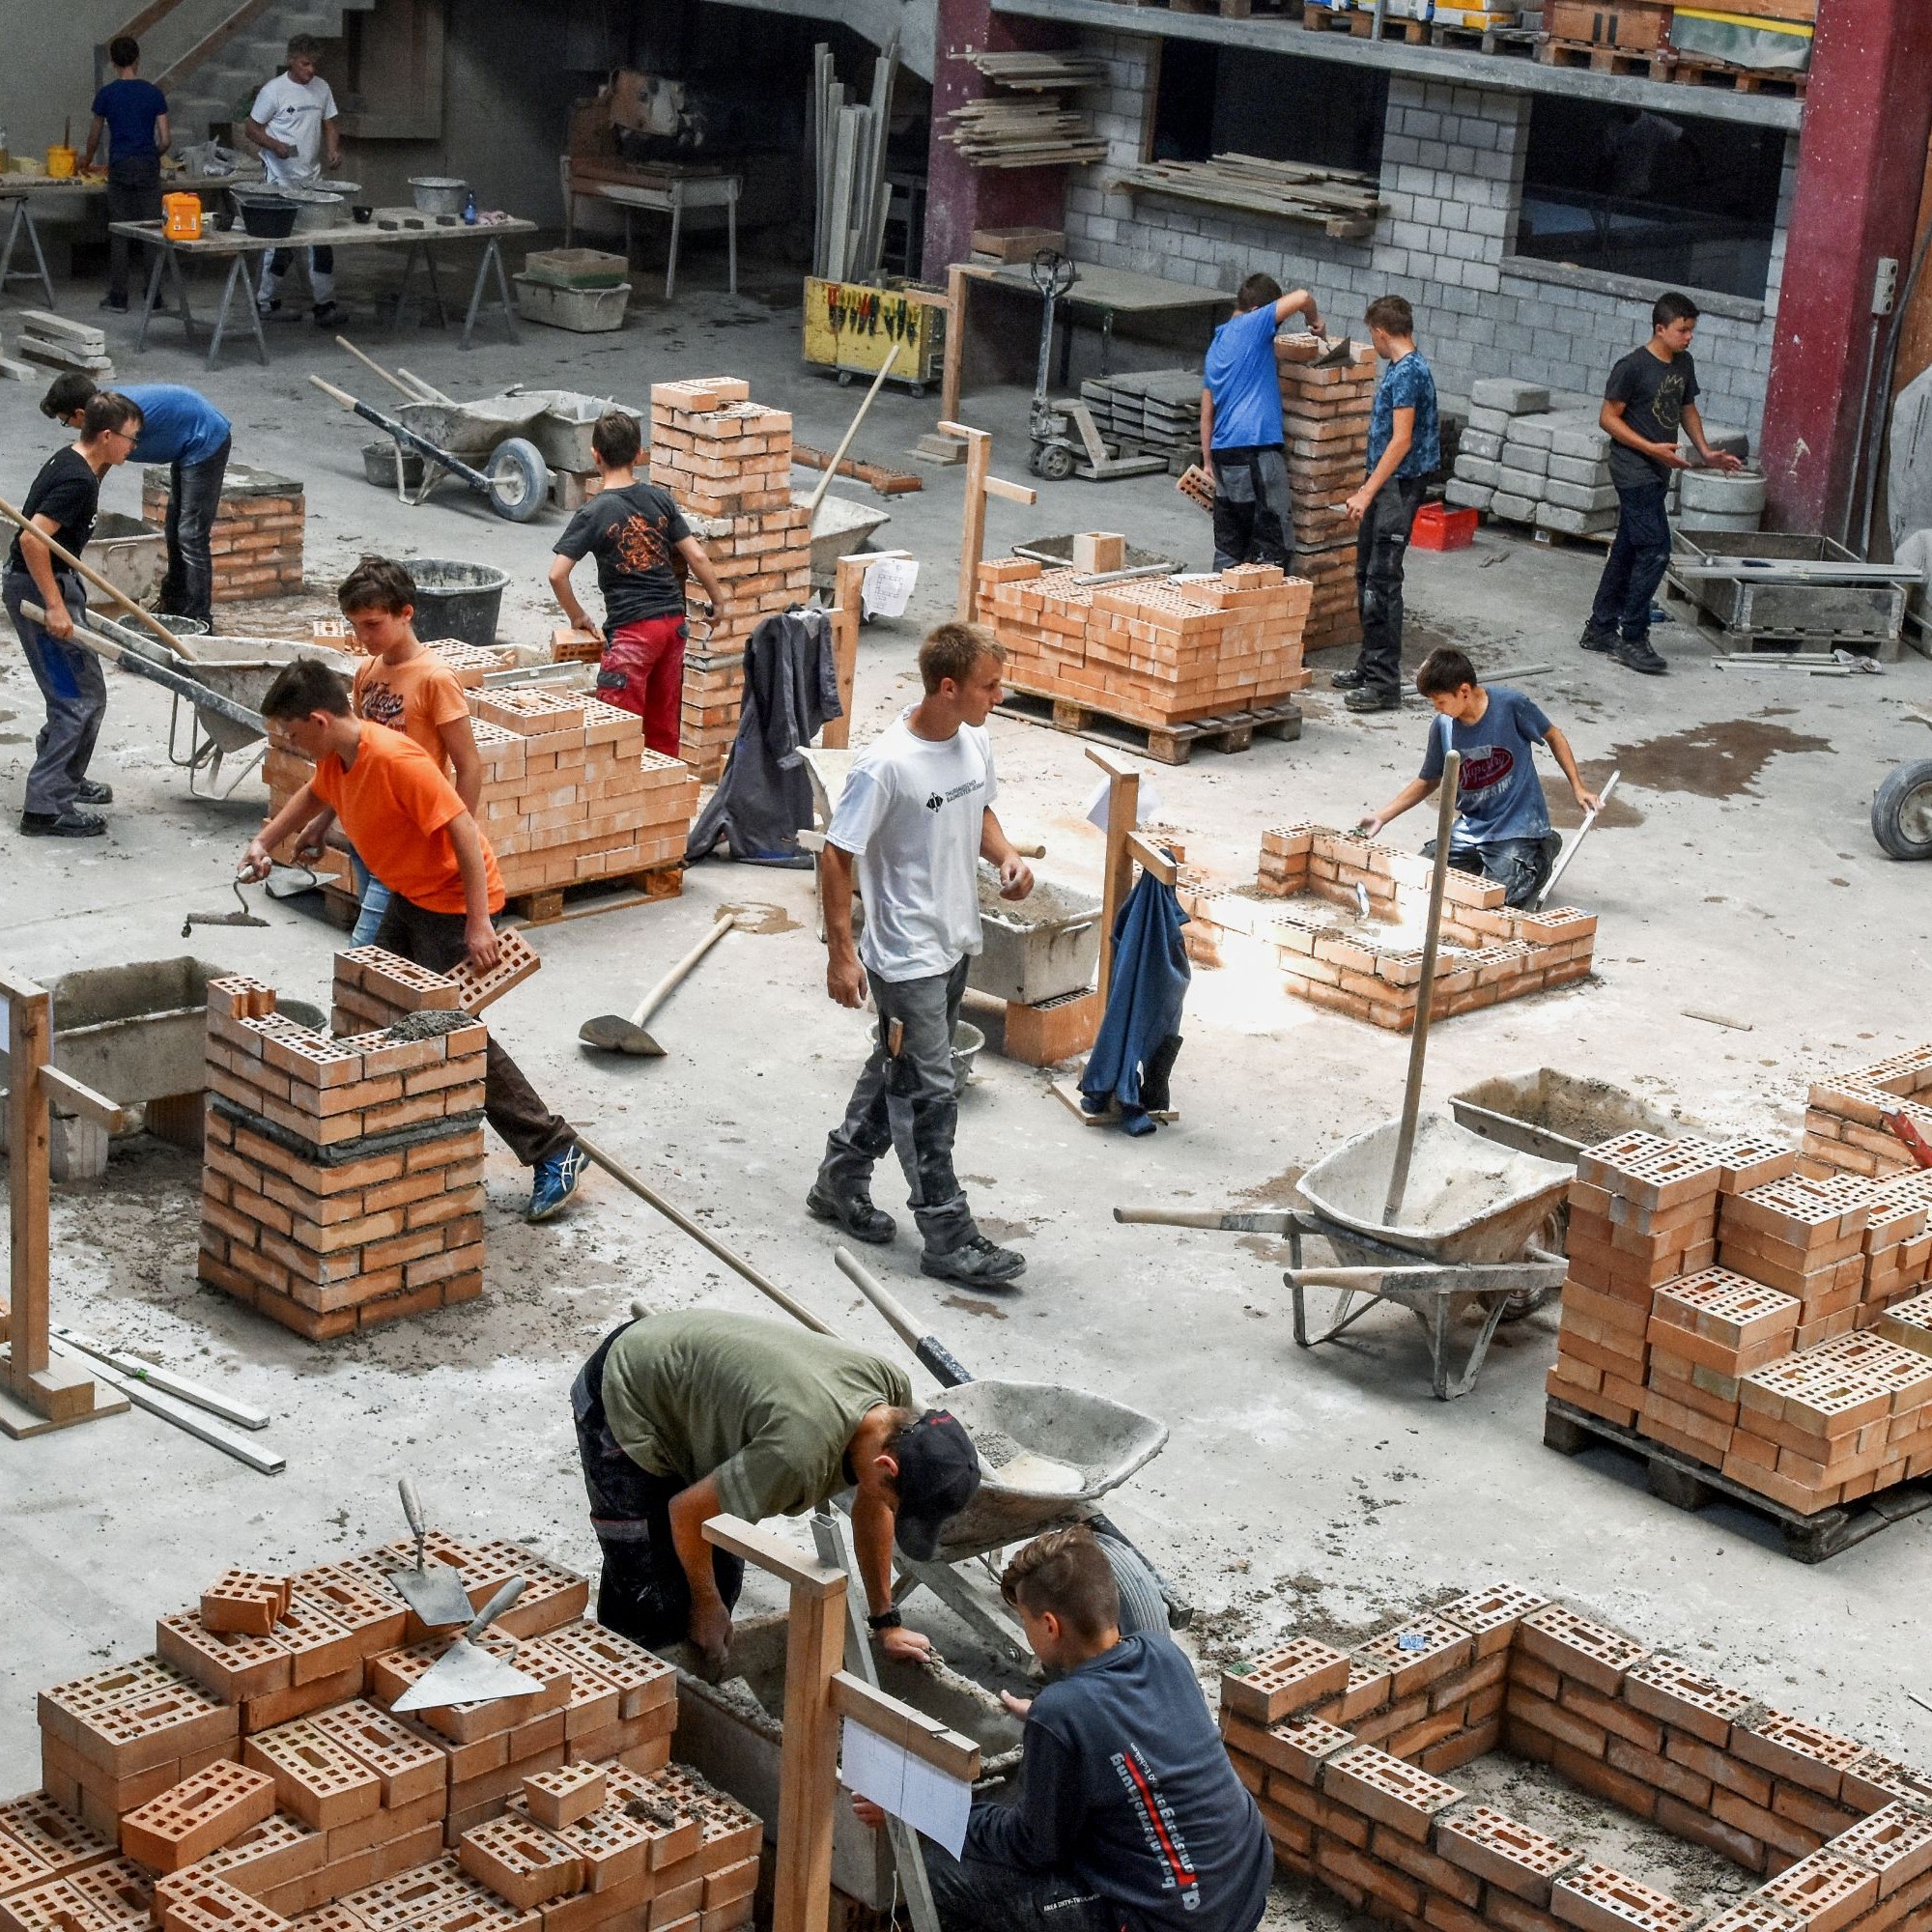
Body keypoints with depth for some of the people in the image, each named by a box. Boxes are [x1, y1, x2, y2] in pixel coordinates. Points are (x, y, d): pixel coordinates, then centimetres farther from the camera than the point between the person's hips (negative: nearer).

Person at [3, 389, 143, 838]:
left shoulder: (69, 460, 9)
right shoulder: (78, 481, -23)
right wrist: (54, 606, -28)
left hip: (54, 581, 10)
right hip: (38, 587, -10)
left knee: (88, 693, 20)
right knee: (78, 698, -9)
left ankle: (66, 778, 35)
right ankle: (45, 808, -9)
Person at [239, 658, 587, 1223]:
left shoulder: (395, 760, -29)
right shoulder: (335, 757, -1)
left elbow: (462, 828, -29)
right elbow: (313, 795, 25)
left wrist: (478, 923, -31)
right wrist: (263, 842, 15)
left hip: (454, 900, -10)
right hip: (409, 895, 10)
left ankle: (554, 1150, -5)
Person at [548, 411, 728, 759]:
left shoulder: (594, 514, -10)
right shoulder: (659, 498, 2)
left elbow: (557, 574, -16)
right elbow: (695, 555, 3)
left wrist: (577, 616, -1)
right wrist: (718, 599, 17)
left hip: (632, 629, -5)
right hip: (673, 622, 5)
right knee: (665, 723, 15)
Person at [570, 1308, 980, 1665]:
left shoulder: (892, 1386, -18)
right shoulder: (799, 1456, -40)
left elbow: (872, 1505, 2)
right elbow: (687, 1511, -23)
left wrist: (886, 1621, 7)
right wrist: (706, 1603, -5)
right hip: (622, 1403, -8)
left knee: (722, 1575, 7)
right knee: (648, 1598, -9)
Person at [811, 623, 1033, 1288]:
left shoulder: (975, 744, -1)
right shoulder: (885, 765, -24)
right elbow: (836, 856, -17)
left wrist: (1006, 856, -3)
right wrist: (841, 952, -17)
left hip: (955, 944, 8)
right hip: (906, 957, -8)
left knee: (898, 1071, 20)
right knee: (930, 1094, -2)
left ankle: (839, 1183, 38)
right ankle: (949, 1238, 6)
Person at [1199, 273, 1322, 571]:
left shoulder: (1217, 344, 19)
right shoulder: (1252, 326, -5)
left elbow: (1207, 412, 21)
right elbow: (1301, 297, -16)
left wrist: (1209, 462, 25)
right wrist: (1314, 322, 5)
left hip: (1223, 451, 8)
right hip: (1256, 447, -8)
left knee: (1228, 544, 12)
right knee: (1273, 538, -4)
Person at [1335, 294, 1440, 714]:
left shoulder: (1408, 372, -18)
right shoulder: (1401, 368, 13)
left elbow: (1401, 440, -23)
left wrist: (1366, 493, -24)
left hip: (1398, 486, -10)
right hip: (1387, 486, 10)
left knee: (1383, 582, -11)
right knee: (1367, 576, 15)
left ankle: (1386, 684, -10)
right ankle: (1370, 666, 24)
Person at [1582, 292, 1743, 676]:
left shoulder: (1684, 364, 9)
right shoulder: (1633, 367, -14)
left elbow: (1687, 410, 21)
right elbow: (1609, 417, -12)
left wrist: (1705, 452, 8)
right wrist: (1651, 448, -20)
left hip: (1658, 473, 8)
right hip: (1634, 471, -8)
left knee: (1627, 550, 12)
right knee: (1655, 550, -13)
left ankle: (1600, 630, 20)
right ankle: (1632, 638, -8)